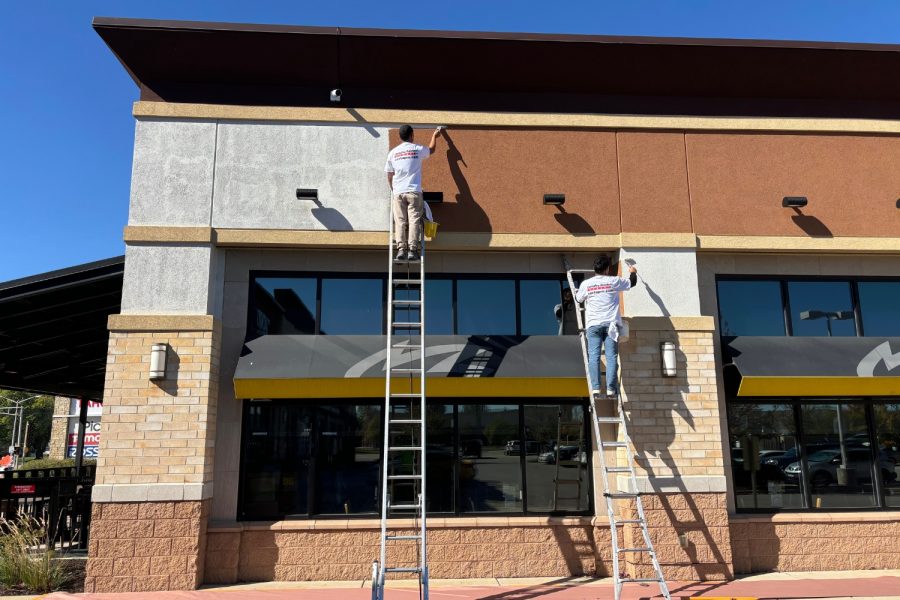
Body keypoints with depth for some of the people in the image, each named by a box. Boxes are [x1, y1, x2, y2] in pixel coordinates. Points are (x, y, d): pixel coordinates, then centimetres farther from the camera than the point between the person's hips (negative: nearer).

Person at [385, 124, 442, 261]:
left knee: (400, 221, 3)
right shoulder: (418, 149, 4)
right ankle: (412, 250, -8)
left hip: (398, 192, 2)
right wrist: (434, 135, 44)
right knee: (414, 221, -2)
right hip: (414, 191, -2)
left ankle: (401, 249, -5)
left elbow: (389, 176, 12)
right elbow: (431, 150, 27)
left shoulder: (393, 153, 8)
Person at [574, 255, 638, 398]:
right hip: (611, 323, 0)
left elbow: (578, 299, 20)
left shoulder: (586, 283, 4)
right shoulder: (614, 281, 3)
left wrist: (576, 291, 43)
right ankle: (611, 389, -6)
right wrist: (633, 272, 42)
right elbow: (632, 283, 21)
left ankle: (595, 388, -10)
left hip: (593, 324, 0)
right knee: (611, 357, -1)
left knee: (593, 356, -2)